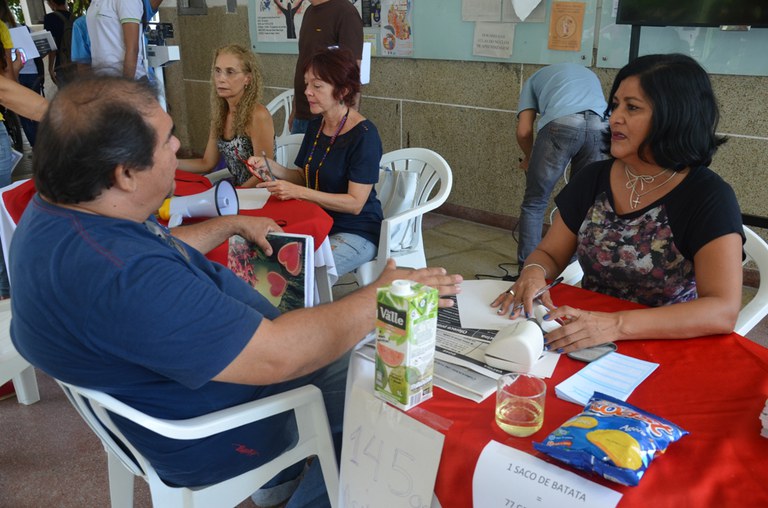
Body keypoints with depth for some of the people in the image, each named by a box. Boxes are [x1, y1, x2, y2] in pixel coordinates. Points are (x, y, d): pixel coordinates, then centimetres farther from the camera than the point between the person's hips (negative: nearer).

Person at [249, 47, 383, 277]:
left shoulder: (364, 135, -17)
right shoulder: (316, 125, 6)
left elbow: (355, 203, -20)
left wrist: (298, 192, -26)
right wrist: (270, 167, -2)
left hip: (356, 233, -7)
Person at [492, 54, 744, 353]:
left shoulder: (708, 197, -12)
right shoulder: (593, 178, 1)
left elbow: (723, 311, -21)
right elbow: (550, 254, 9)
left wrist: (616, 325, -35)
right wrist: (534, 273, -16)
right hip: (584, 344, 4)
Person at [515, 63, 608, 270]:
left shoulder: (534, 78, 31)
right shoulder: (589, 74, 43)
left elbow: (524, 132, 18)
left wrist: (529, 158, 37)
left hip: (561, 124, -3)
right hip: (602, 127, 3)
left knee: (534, 204, 9)